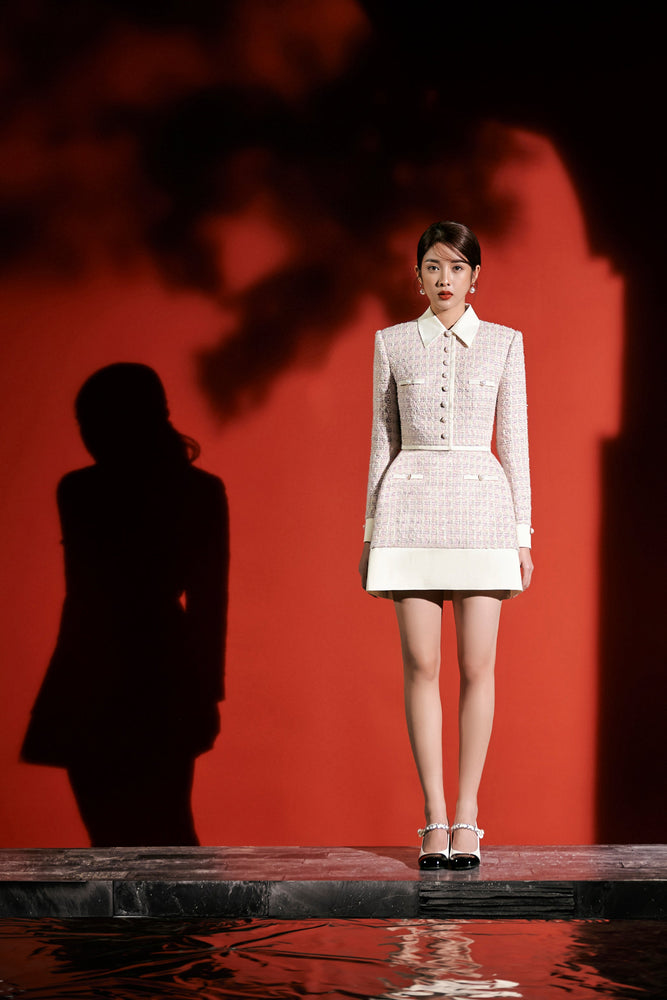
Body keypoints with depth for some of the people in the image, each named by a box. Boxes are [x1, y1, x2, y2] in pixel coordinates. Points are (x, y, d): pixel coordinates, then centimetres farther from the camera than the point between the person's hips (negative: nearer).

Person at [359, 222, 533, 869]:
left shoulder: (503, 343, 7)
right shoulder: (393, 343, 9)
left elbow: (514, 441, 7)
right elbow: (383, 442, 11)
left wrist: (523, 534, 3)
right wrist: (371, 533, 8)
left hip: (483, 506, 0)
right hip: (411, 508, 0)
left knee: (476, 666, -3)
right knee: (421, 665, -3)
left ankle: (467, 816, 5)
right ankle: (435, 820, 2)